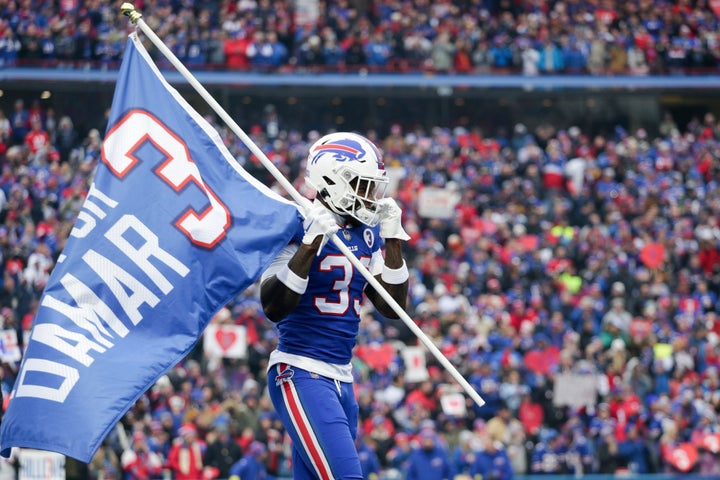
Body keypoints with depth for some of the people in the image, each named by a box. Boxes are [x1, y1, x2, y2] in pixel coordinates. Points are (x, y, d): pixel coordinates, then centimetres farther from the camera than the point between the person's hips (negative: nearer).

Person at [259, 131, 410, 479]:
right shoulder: (298, 226, -12)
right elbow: (274, 307, -20)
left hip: (342, 378, 9)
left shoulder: (366, 232, 12)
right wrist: (311, 243, -25)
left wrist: (393, 240, 5)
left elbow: (392, 306, 14)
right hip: (301, 373, -9)